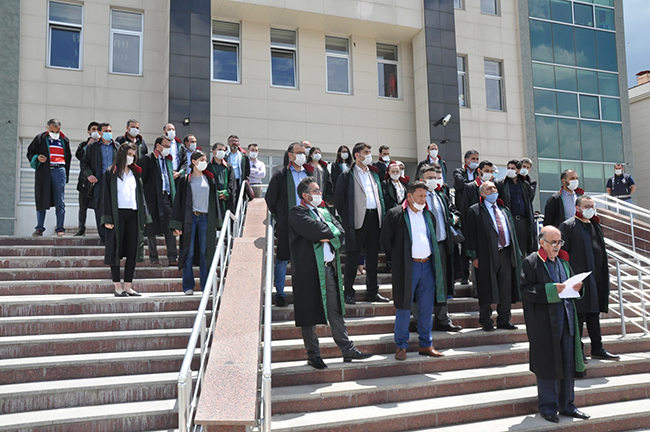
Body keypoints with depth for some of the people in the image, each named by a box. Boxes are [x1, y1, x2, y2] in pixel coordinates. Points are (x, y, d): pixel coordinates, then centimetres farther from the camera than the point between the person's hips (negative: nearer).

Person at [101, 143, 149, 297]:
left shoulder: (135, 173, 17)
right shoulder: (110, 173, 4)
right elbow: (106, 196, -2)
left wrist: (143, 216, 7)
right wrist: (108, 218, -11)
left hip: (133, 215, 4)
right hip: (117, 214, -4)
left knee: (132, 250, 2)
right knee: (116, 249, -2)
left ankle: (128, 286, 9)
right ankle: (117, 287, 3)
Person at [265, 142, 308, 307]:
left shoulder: (309, 173, 13)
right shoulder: (281, 175, 1)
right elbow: (269, 198, 4)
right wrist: (279, 217, 3)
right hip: (286, 224, -3)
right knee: (282, 259, 0)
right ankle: (280, 294, 10)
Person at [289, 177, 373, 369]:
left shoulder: (325, 213, 19)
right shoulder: (297, 212, -4)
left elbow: (340, 232, 6)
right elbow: (313, 230, -20)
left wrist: (327, 236, -12)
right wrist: (330, 231, -3)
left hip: (330, 268, 6)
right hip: (309, 269, -6)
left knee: (335, 311, 11)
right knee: (309, 313, 3)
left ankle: (348, 350, 17)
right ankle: (313, 355, 14)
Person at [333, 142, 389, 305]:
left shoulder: (374, 174, 18)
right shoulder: (347, 175, 0)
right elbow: (338, 198, -3)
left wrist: (382, 215, 10)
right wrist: (344, 218, -6)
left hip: (374, 217, 6)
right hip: (358, 219, -6)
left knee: (373, 256, 10)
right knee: (353, 256, -1)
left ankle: (372, 292, 18)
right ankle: (349, 292, 7)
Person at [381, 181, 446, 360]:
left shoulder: (428, 215, 15)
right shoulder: (395, 214, -3)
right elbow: (385, 240, -1)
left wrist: (432, 260, 15)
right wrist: (396, 261, 1)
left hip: (427, 266, 5)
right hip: (406, 268, -5)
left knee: (427, 309, 9)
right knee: (404, 308, 0)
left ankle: (426, 345, 21)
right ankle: (401, 346, 11)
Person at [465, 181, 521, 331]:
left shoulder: (504, 210, 18)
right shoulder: (475, 211, 0)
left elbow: (512, 230, 20)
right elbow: (470, 234, -5)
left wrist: (515, 252, 14)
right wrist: (474, 256, -11)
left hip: (506, 254, 5)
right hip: (487, 255, -5)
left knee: (506, 290, 7)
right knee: (487, 290, 0)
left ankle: (504, 320, 19)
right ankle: (485, 321, 13)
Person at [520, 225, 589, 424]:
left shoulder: (563, 261, 15)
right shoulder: (531, 262, -5)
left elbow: (571, 282, 21)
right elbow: (526, 289, -12)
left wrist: (575, 287, -2)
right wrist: (552, 289, -22)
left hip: (566, 319, 6)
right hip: (544, 322, -6)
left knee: (568, 364, 10)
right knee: (547, 365, 1)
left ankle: (567, 405, 23)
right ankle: (548, 407, 15)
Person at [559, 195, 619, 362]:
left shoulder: (595, 225, 16)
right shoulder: (567, 226, -7)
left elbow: (601, 251, 21)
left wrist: (603, 274, 15)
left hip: (595, 277, 7)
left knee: (593, 313, 13)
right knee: (579, 314, -3)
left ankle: (597, 349, 22)